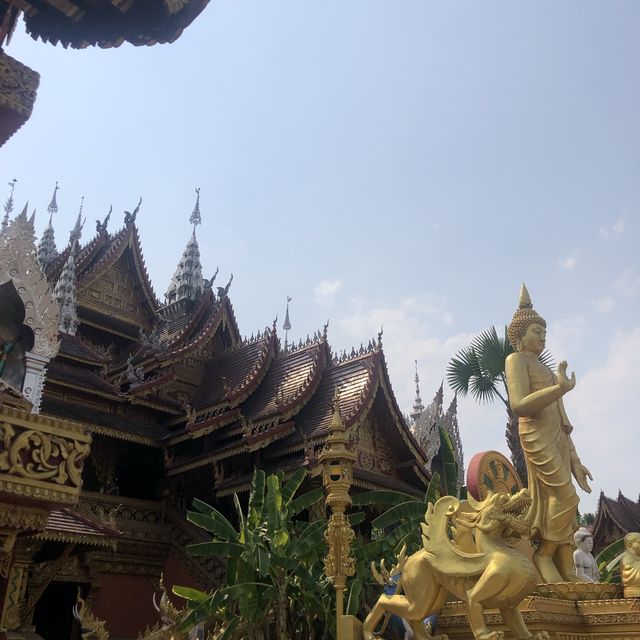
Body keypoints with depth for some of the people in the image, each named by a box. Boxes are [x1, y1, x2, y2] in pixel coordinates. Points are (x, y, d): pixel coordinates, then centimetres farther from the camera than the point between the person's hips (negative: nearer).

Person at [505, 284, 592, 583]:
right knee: (566, 497, -15)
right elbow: (519, 405, -15)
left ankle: (567, 573, 1)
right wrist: (561, 388, -23)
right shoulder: (517, 359, 2)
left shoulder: (546, 369, 26)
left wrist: (575, 460, 18)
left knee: (555, 502, 2)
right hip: (537, 435, -8)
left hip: (557, 438, 8)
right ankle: (543, 555, -5)